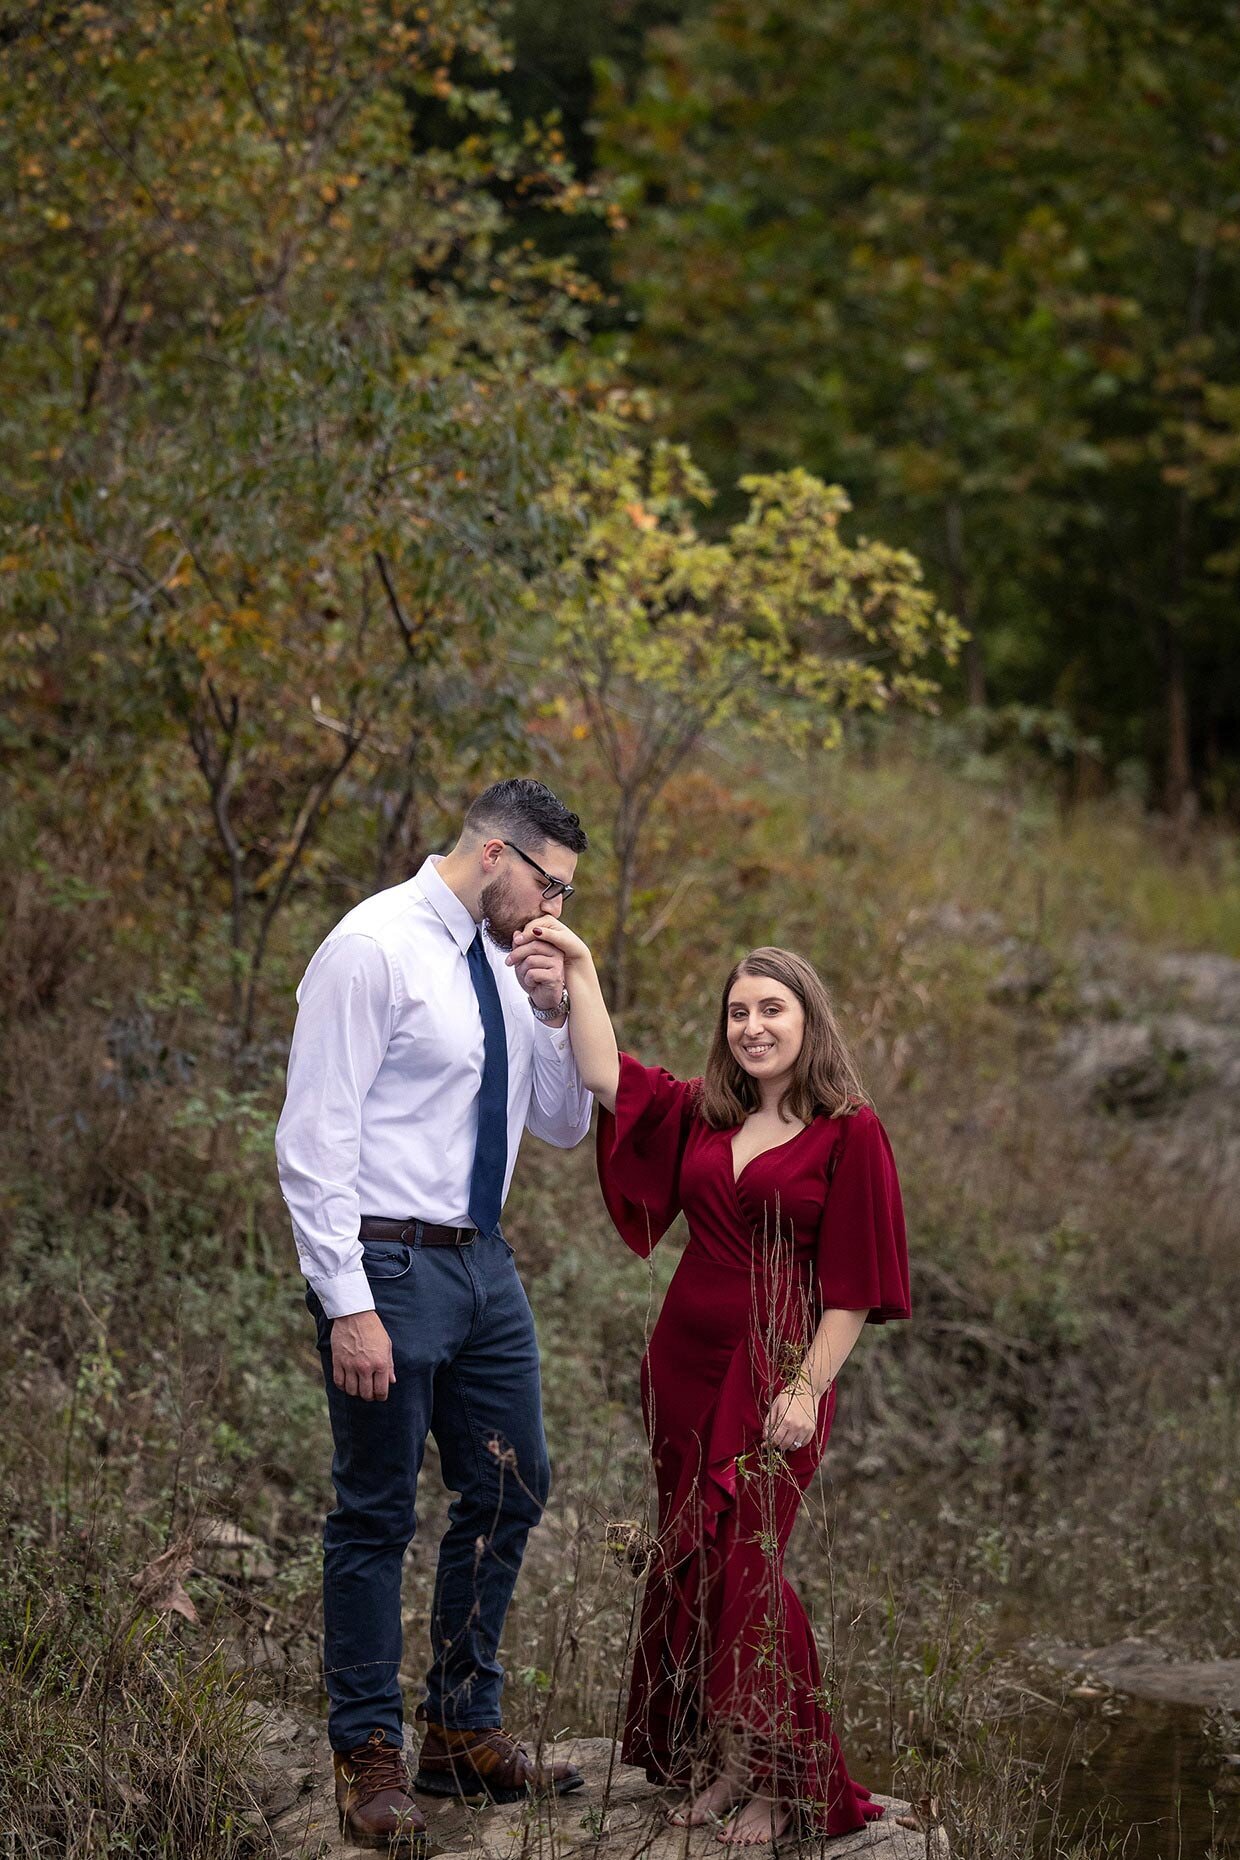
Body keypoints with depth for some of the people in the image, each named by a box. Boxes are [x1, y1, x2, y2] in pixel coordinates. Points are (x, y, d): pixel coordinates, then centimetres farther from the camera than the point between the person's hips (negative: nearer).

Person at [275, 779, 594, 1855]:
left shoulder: (507, 962, 9)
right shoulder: (374, 949, -14)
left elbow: (565, 1126, 16)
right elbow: (314, 1140, -17)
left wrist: (554, 1016, -1)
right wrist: (349, 1305, -21)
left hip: (483, 1263, 9)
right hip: (390, 1266, -8)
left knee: (511, 1491, 13)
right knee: (378, 1514, 1)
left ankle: (464, 1733, 27)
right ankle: (368, 1758, 13)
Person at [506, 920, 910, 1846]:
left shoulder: (849, 1132, -6)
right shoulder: (700, 1112, 10)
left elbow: (853, 1284, -8)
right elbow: (605, 1075, 6)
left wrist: (807, 1390, -13)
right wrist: (580, 964, 4)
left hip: (774, 1372, -6)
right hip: (685, 1363, 6)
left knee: (745, 1565, -8)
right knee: (688, 1562, 8)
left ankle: (772, 1780, 4)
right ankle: (712, 1763, 19)